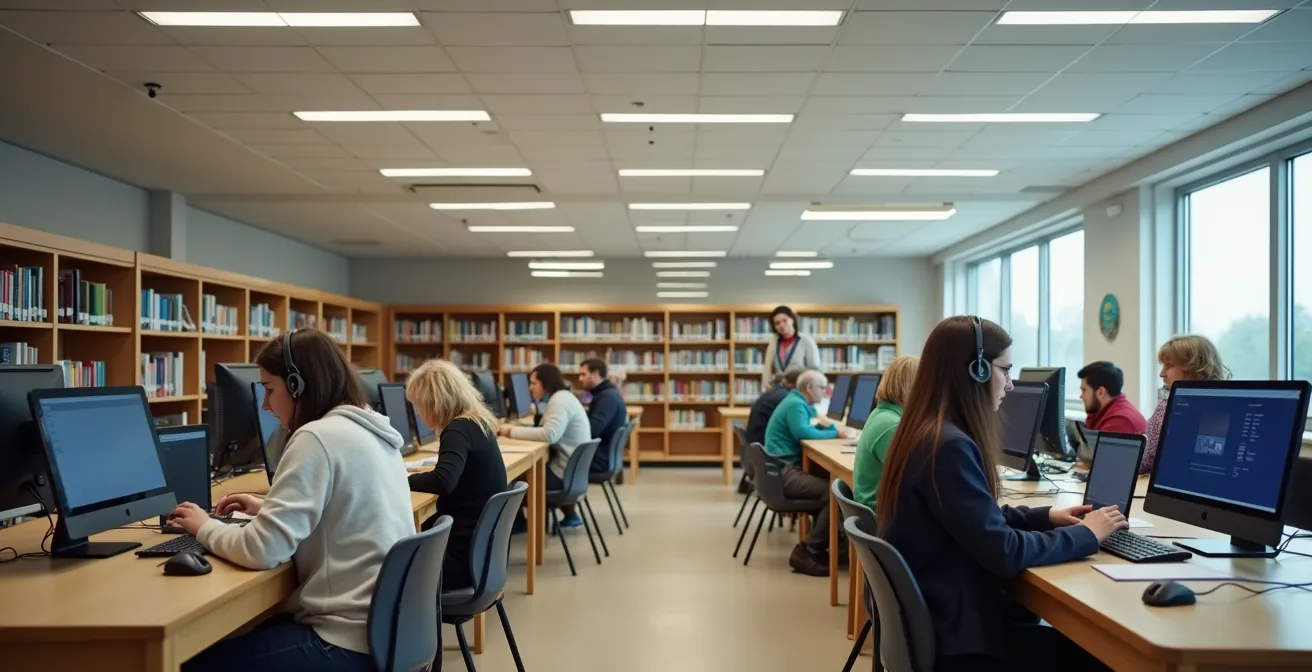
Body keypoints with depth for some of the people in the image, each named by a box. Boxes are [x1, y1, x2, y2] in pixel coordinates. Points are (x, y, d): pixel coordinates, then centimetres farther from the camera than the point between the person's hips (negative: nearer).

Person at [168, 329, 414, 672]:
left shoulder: (319, 437, -18)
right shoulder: (371, 431, 10)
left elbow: (262, 550, -19)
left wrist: (205, 528, 0)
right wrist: (269, 509, 18)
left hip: (353, 639, -9)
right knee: (235, 635, 23)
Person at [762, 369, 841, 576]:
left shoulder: (802, 403, 20)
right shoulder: (795, 404, -11)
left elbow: (821, 425, 23)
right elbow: (803, 432, -26)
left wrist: (828, 425, 0)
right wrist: (834, 433, -11)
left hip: (785, 468, 10)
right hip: (782, 473, -10)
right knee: (833, 491, -21)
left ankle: (817, 546, 7)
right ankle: (806, 552, -16)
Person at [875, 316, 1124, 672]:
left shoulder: (927, 431, 6)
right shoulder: (949, 446, -24)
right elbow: (1003, 552, -23)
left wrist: (1046, 516, 8)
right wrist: (1086, 534, -10)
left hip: (934, 610, 9)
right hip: (950, 633, -9)